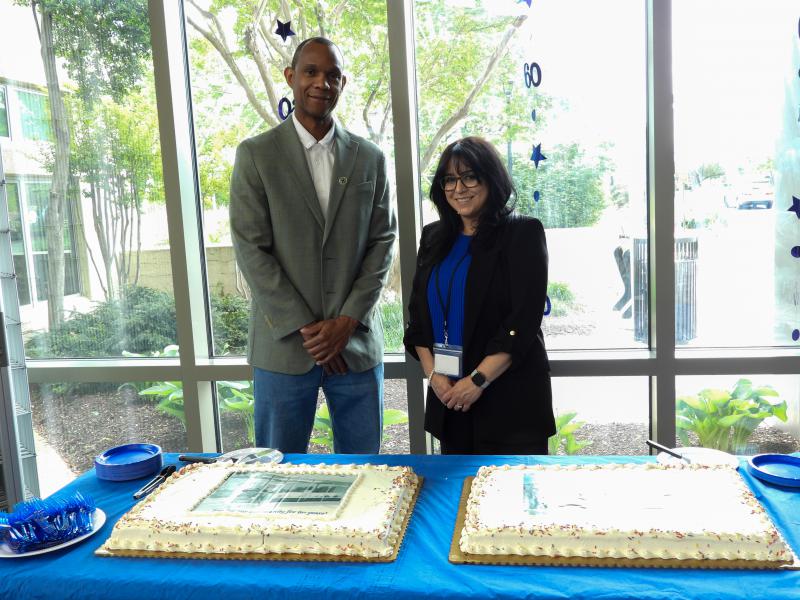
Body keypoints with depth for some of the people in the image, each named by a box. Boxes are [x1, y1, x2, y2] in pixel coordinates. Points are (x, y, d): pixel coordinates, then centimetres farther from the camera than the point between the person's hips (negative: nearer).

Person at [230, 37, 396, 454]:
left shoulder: (369, 158, 8)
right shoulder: (255, 155, 0)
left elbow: (382, 242, 4)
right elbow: (250, 249, -6)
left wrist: (347, 321, -8)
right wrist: (305, 328, -10)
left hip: (357, 341, 2)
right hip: (283, 343, -2)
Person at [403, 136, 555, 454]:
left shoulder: (522, 233, -5)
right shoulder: (433, 237, 11)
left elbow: (524, 320, -12)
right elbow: (417, 315, 9)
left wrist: (478, 380, -17)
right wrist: (433, 374, -5)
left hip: (511, 396, -4)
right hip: (447, 396, 5)